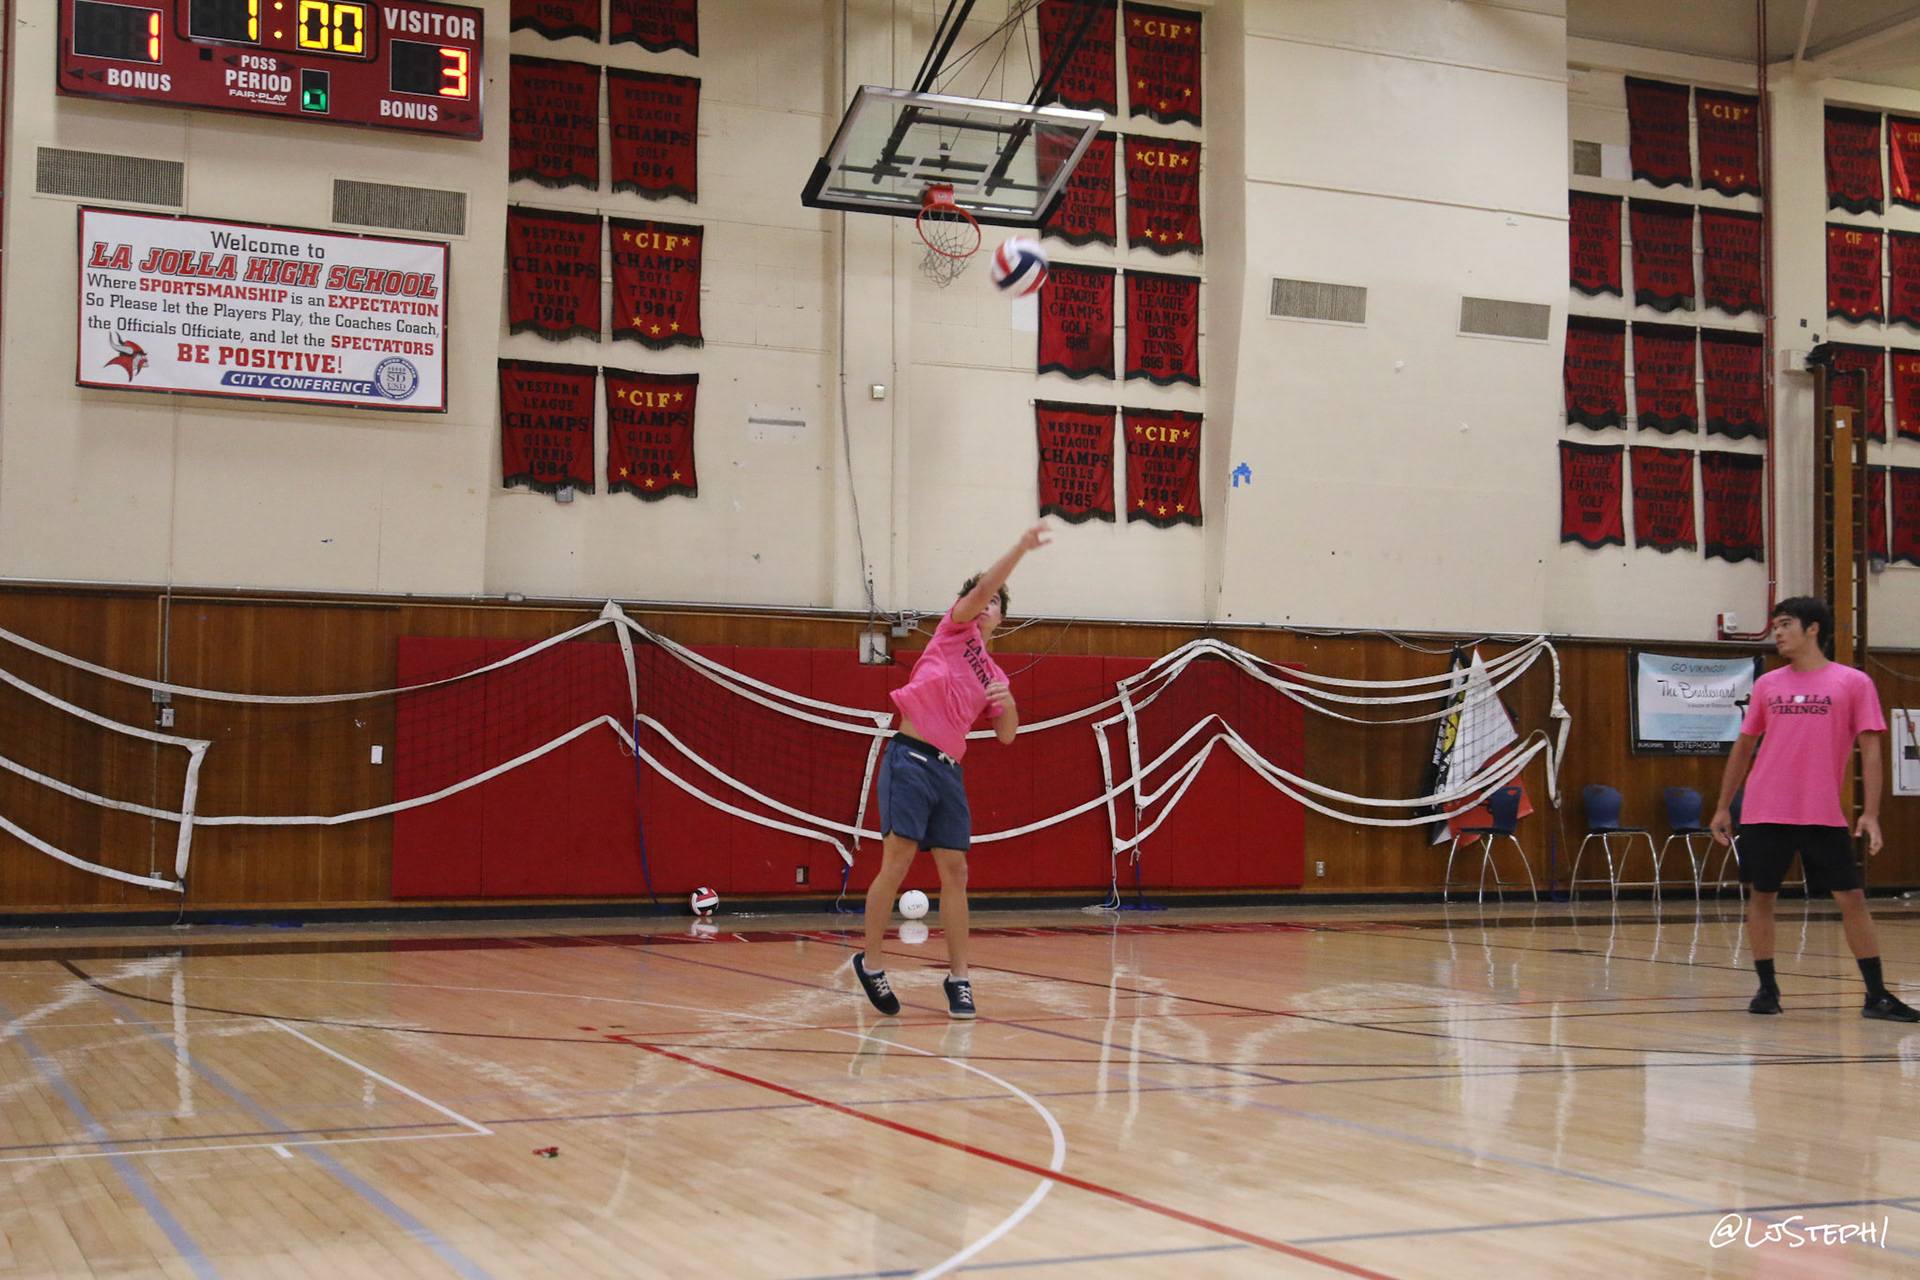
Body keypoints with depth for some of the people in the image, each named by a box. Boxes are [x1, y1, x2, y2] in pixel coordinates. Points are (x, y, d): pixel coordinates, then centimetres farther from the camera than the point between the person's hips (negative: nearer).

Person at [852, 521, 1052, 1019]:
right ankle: (870, 963, 3)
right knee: (897, 862, -11)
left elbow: (1006, 735, 17)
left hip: (949, 770, 6)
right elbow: (979, 589, -10)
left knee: (954, 871, 2)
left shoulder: (994, 674, 20)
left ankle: (958, 978, 7)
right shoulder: (954, 631, 7)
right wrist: (1021, 547, -16)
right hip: (911, 759, -5)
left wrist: (1007, 702, -3)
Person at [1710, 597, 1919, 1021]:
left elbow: (1870, 749, -2)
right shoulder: (1767, 684, 9)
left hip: (1824, 814, -2)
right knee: (1761, 896, 4)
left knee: (1852, 898, -2)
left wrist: (1871, 814, -10)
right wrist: (1723, 806, 14)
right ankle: (1767, 989, 17)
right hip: (1764, 811, 3)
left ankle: (1877, 995, 5)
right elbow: (1743, 746, 16)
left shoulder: (1854, 683, 0)